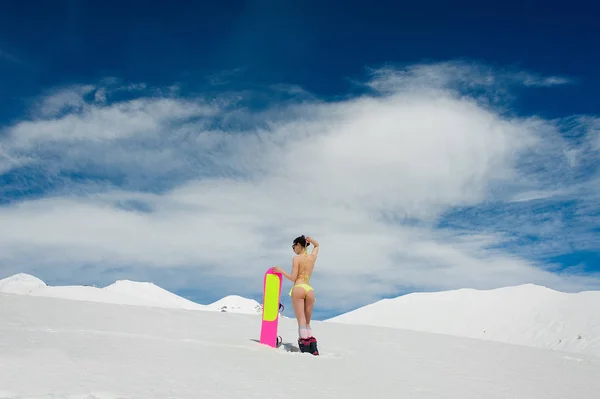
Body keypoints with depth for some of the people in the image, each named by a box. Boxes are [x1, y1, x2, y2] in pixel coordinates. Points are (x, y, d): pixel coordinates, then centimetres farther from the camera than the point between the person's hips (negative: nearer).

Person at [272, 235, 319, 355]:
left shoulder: (296, 258, -1)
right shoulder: (312, 257, 13)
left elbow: (293, 278, -6)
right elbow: (316, 245, 35)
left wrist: (281, 270, 5)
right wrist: (309, 239, 15)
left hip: (298, 288, -5)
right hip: (310, 290, 5)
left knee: (301, 321, -9)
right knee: (307, 322, 12)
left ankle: (305, 348, -21)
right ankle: (313, 348, -2)